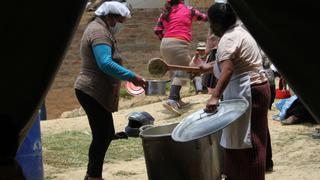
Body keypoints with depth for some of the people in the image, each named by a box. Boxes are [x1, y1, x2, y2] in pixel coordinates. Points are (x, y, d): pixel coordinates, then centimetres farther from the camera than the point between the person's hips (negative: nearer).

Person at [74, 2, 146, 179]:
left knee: (106, 134, 15)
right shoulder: (99, 32, -16)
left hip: (97, 92, 11)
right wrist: (132, 77, -30)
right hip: (93, 93, -11)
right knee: (102, 136, -6)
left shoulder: (97, 28, 18)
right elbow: (106, 64, -29)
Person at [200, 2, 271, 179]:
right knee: (253, 140, 17)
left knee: (243, 143, -6)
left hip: (245, 92, -11)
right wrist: (209, 68, 33)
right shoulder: (239, 30, 14)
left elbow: (227, 69, -33)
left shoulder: (228, 39, -18)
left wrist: (214, 96, -41)